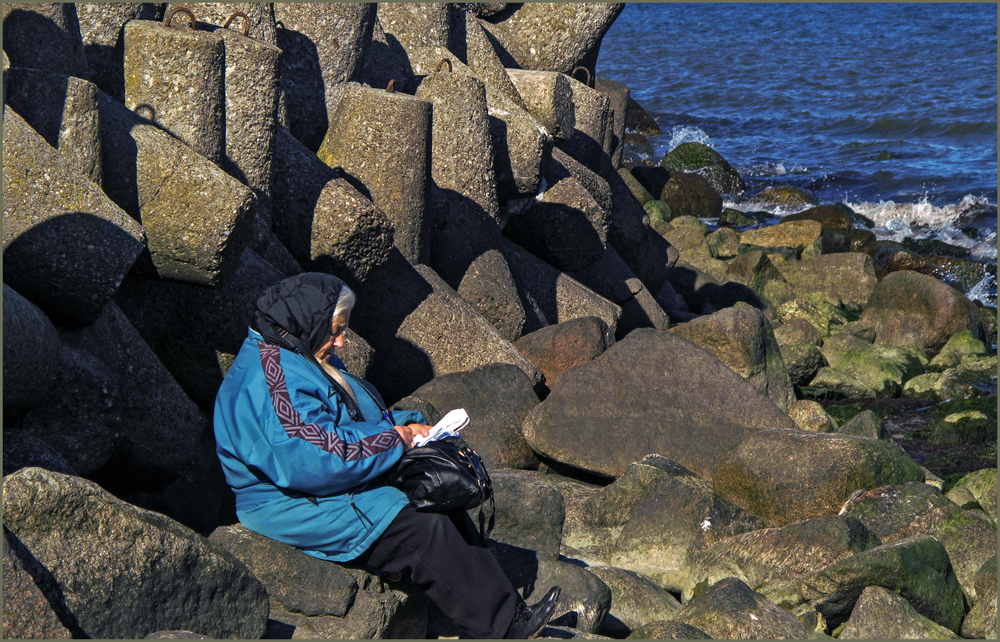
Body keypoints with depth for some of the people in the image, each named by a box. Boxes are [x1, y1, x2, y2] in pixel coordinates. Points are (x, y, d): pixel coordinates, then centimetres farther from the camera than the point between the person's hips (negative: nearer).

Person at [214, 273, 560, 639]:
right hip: (300, 508, -12)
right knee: (425, 531, -18)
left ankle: (504, 606, 3)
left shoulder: (305, 360, 13)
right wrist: (392, 439, -19)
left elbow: (355, 418, 22)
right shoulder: (272, 380, -24)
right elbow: (316, 460, -32)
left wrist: (407, 426, 2)